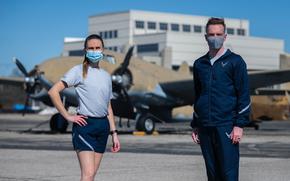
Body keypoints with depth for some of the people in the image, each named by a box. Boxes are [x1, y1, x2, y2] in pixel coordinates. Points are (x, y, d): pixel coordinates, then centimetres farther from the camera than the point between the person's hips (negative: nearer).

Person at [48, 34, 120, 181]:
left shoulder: (106, 76, 17)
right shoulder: (79, 71, -3)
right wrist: (68, 116, -12)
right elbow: (53, 91, -11)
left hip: (103, 125, 6)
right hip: (85, 125, -6)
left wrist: (114, 133, 16)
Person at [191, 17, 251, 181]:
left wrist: (239, 125, -11)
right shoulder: (199, 64, 14)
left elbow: (244, 95, -3)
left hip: (226, 125, -5)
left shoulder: (235, 61, 0)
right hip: (205, 127, 5)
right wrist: (195, 126, 17)